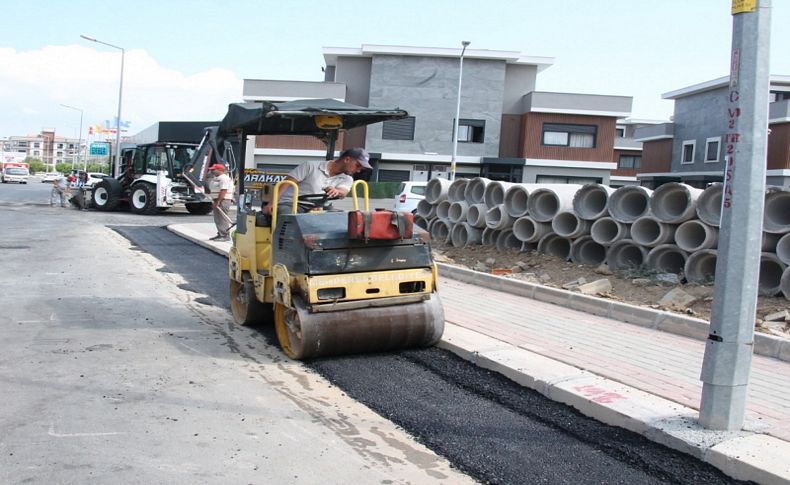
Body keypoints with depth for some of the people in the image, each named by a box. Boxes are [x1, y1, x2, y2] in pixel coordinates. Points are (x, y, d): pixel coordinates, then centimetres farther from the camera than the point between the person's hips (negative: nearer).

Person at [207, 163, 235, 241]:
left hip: (223, 201, -11)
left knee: (223, 218, -10)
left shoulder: (224, 178, -15)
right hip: (217, 201, 11)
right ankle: (220, 234, 21)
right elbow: (211, 190, 23)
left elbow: (223, 191, -22)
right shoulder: (215, 178, 18)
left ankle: (226, 236, -8)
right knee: (217, 219, 14)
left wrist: (218, 202, -24)